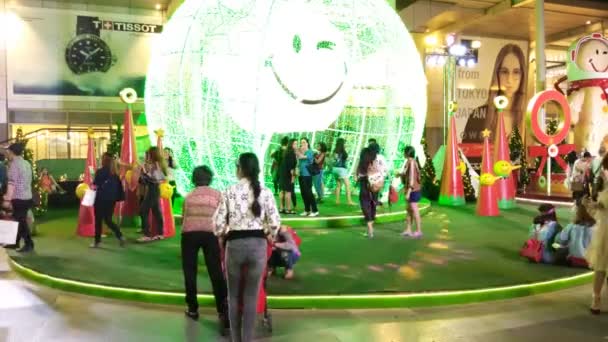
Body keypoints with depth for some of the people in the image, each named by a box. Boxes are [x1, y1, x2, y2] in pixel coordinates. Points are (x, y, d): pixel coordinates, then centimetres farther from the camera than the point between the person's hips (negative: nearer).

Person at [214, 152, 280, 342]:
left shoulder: (229, 192, -4)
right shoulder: (265, 192, -4)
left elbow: (218, 222, -5)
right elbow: (274, 222, -4)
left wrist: (223, 235, 15)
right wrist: (268, 236, 16)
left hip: (234, 244, 0)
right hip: (257, 244, 0)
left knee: (234, 295, 17)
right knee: (251, 296, 10)